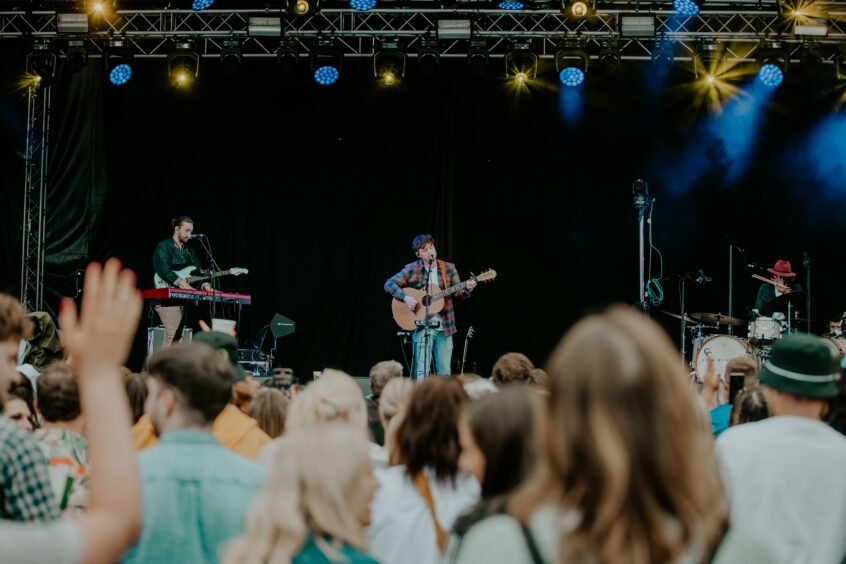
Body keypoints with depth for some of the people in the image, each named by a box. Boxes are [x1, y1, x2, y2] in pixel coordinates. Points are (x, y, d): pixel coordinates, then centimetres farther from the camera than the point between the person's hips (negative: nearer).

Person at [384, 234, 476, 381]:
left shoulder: (449, 268, 5)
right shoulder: (412, 270, -3)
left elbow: (459, 293, 5)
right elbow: (389, 284, -2)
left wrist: (467, 289, -18)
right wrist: (405, 297, -17)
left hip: (444, 326, 3)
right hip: (422, 325, -3)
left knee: (444, 373, 6)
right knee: (422, 371, -10)